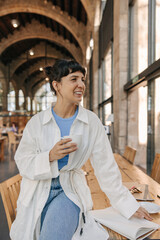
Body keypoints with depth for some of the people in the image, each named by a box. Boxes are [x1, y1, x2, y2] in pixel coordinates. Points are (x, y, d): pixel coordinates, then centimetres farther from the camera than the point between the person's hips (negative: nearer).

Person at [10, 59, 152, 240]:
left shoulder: (91, 121, -6)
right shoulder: (37, 122, -6)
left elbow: (106, 167, -3)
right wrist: (50, 156, -23)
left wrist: (129, 205, -1)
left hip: (70, 191, -1)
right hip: (38, 192, 1)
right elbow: (23, 163, -5)